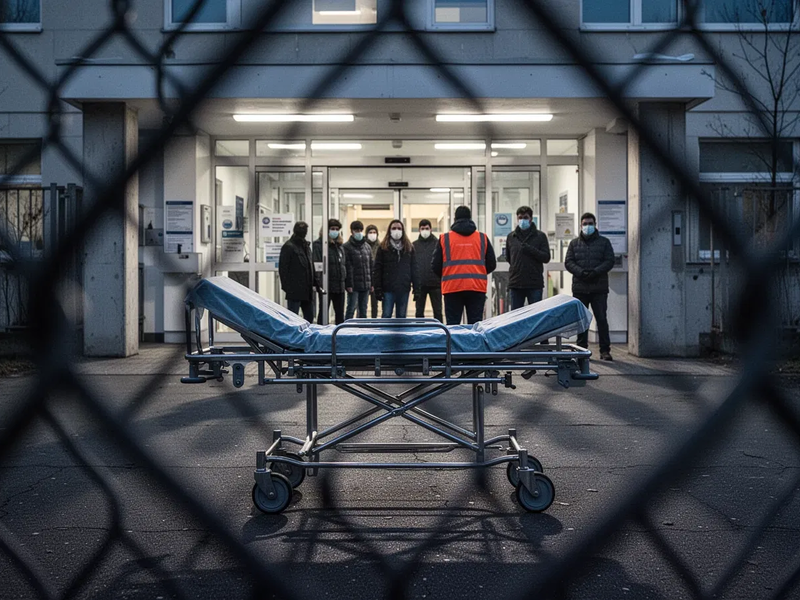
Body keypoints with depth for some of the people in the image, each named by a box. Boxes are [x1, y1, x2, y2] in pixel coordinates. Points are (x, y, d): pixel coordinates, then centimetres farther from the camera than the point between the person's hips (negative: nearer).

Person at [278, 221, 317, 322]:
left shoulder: (306, 246, 17)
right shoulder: (289, 247, -8)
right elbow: (283, 268, -12)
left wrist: (313, 283, 15)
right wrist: (286, 286, -16)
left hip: (307, 290, 8)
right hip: (295, 290, -8)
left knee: (309, 316, 11)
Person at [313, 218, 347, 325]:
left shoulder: (340, 246, 18)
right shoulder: (318, 244, -5)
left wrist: (346, 283, 16)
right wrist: (319, 283, -23)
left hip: (340, 286, 7)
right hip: (326, 286, -7)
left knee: (340, 314, 12)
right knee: (323, 313, -1)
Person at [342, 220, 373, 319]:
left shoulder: (367, 246, 14)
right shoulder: (347, 247, -4)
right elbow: (348, 267, -10)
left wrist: (372, 282, 10)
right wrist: (349, 284, -16)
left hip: (366, 285, 6)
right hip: (354, 285, -6)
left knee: (363, 310, 10)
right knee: (351, 308, -6)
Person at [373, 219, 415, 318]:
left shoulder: (409, 248, 9)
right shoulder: (383, 248, 1)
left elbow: (413, 269, 8)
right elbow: (377, 269, -2)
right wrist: (377, 289, -9)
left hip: (404, 288, 2)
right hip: (388, 289, -2)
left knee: (401, 317, 8)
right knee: (386, 316, 0)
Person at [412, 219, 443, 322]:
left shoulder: (438, 243, 2)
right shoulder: (414, 245, 7)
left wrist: (442, 279, -9)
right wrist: (414, 283, -2)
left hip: (435, 283, -2)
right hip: (420, 284, 2)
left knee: (437, 311, 3)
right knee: (419, 312, 7)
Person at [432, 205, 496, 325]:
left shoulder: (444, 238, 3)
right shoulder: (483, 238, 7)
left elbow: (436, 266, 4)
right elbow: (492, 264, 11)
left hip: (452, 288, -1)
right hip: (477, 287, 1)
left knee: (452, 325, 3)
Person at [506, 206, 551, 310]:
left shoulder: (540, 236, 3)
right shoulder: (511, 237, 10)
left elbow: (546, 257, -4)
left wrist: (530, 250, -15)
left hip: (535, 284, -2)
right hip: (515, 284, 2)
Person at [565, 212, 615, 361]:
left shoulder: (604, 242, 9)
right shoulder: (574, 243, 13)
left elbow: (609, 261, 0)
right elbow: (568, 262, 4)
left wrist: (595, 271, -15)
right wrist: (581, 272, -14)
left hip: (599, 288, -2)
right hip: (579, 288, 2)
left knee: (602, 319, -4)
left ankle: (605, 350, 1)